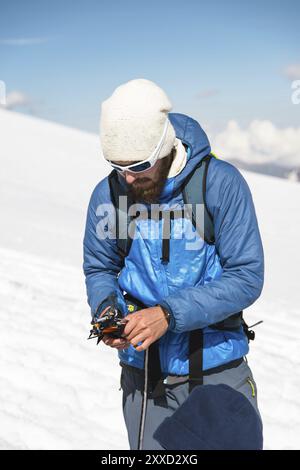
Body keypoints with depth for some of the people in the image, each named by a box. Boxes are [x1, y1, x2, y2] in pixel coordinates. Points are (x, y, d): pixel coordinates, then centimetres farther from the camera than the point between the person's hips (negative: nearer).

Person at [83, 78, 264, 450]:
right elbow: (99, 269, 7)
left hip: (217, 369, -2)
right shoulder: (107, 194, -6)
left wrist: (169, 314, -25)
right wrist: (106, 309, -15)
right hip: (143, 375, 2)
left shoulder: (220, 182, -16)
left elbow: (246, 277, -16)